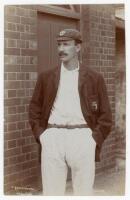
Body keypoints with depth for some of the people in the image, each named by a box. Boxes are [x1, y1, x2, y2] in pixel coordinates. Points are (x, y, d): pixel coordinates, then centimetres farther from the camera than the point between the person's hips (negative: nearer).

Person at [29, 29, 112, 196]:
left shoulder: (95, 78, 7)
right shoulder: (46, 77, 12)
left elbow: (105, 115, 7)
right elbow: (34, 109, 15)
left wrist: (95, 139, -3)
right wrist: (40, 135, 3)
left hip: (82, 137, -1)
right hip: (52, 138, 1)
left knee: (84, 191, 5)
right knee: (51, 192, 3)